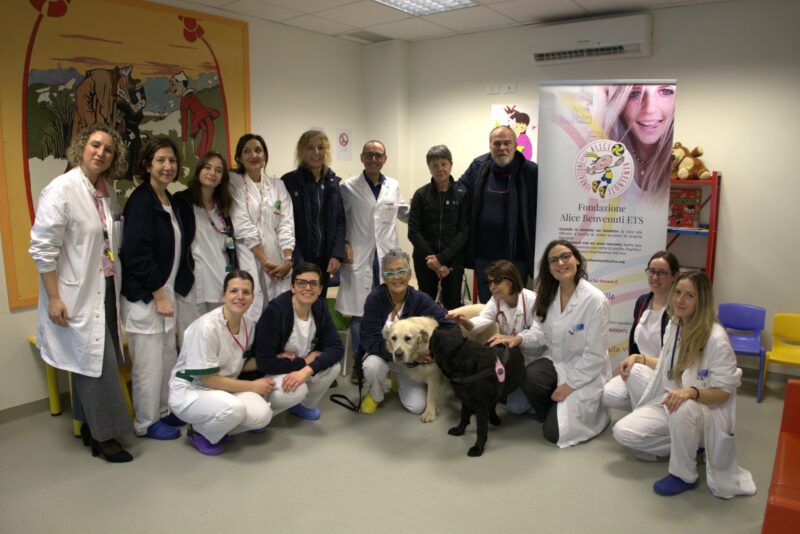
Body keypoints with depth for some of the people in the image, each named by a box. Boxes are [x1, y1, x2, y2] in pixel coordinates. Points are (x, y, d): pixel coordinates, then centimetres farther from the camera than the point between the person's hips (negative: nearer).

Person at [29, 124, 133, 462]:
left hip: (105, 290, 6)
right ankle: (104, 436, 15)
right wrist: (54, 298, -16)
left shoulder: (108, 193, 7)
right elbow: (42, 248, -13)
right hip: (77, 295, -6)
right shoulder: (61, 189, -12)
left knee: (98, 364, 13)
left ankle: (90, 428, 29)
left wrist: (117, 285, 14)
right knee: (97, 365, -1)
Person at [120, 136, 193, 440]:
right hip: (144, 295, -8)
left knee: (168, 358, 16)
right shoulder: (141, 201, -14)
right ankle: (145, 423, 18)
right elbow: (137, 254, -20)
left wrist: (170, 291, 10)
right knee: (149, 363, 1)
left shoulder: (171, 202, 12)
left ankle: (163, 412, 32)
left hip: (165, 291, 8)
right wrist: (159, 295, -18)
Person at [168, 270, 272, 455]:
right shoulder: (206, 327, -26)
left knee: (262, 415, -18)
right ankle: (199, 432, -2)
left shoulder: (248, 325, -4)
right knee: (234, 409, -34)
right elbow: (209, 380, -23)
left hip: (223, 388, 7)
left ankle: (216, 427, 10)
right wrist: (252, 386, -16)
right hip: (188, 391, -6)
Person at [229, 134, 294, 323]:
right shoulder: (234, 183, 3)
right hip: (248, 262, -3)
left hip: (278, 262, 3)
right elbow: (243, 226, -7)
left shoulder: (278, 185, 13)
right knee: (249, 314, -8)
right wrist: (265, 261, -12)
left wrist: (288, 260, -10)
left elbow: (286, 224, 4)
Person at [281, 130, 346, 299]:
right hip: (299, 258, -3)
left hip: (324, 258, 4)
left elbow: (340, 221, 5)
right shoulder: (289, 182, -5)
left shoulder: (335, 183, 6)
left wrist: (337, 255, -6)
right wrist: (297, 260, -15)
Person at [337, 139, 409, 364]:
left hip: (388, 258, 3)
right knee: (358, 312, 2)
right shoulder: (348, 187, 0)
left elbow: (406, 213, 21)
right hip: (359, 258, -3)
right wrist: (343, 244, -9)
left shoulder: (393, 186, 10)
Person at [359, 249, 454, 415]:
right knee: (372, 366, -34)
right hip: (382, 354, -1)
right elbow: (369, 339, -23)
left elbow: (449, 326, -22)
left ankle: (398, 381, 21)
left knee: (417, 407, -12)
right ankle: (375, 395, 2)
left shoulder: (420, 300, -18)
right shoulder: (375, 298, -19)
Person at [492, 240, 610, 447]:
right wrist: (519, 338, -18)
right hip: (556, 361, 5)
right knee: (530, 378, -29)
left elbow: (595, 355, -19)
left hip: (585, 373, -5)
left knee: (554, 432, -11)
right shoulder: (549, 295, -1)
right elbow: (542, 331, 3)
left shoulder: (595, 300, -23)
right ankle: (555, 412, 4)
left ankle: (597, 409, 18)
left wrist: (570, 385, -16)